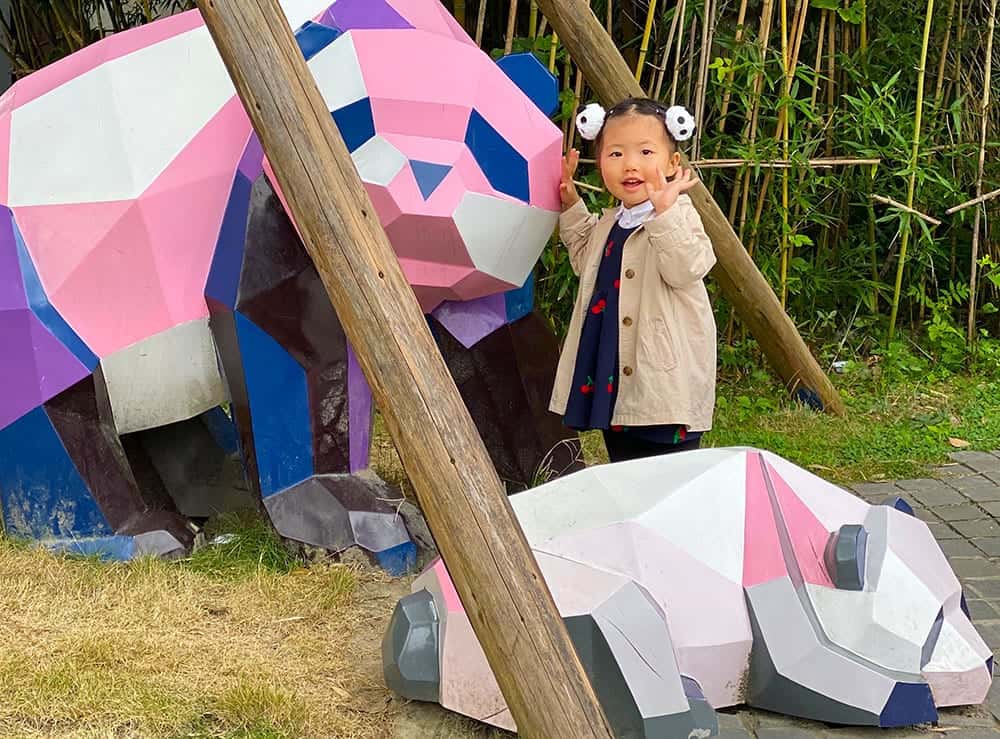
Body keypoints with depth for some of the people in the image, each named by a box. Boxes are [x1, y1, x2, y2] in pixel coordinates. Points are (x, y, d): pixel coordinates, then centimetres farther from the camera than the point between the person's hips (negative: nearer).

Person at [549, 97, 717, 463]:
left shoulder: (677, 215, -13)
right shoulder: (608, 223, 12)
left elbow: (686, 269, -29)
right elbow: (586, 262, 32)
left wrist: (664, 210, -39)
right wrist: (570, 203, 24)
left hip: (664, 385, -8)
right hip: (612, 382, 8)